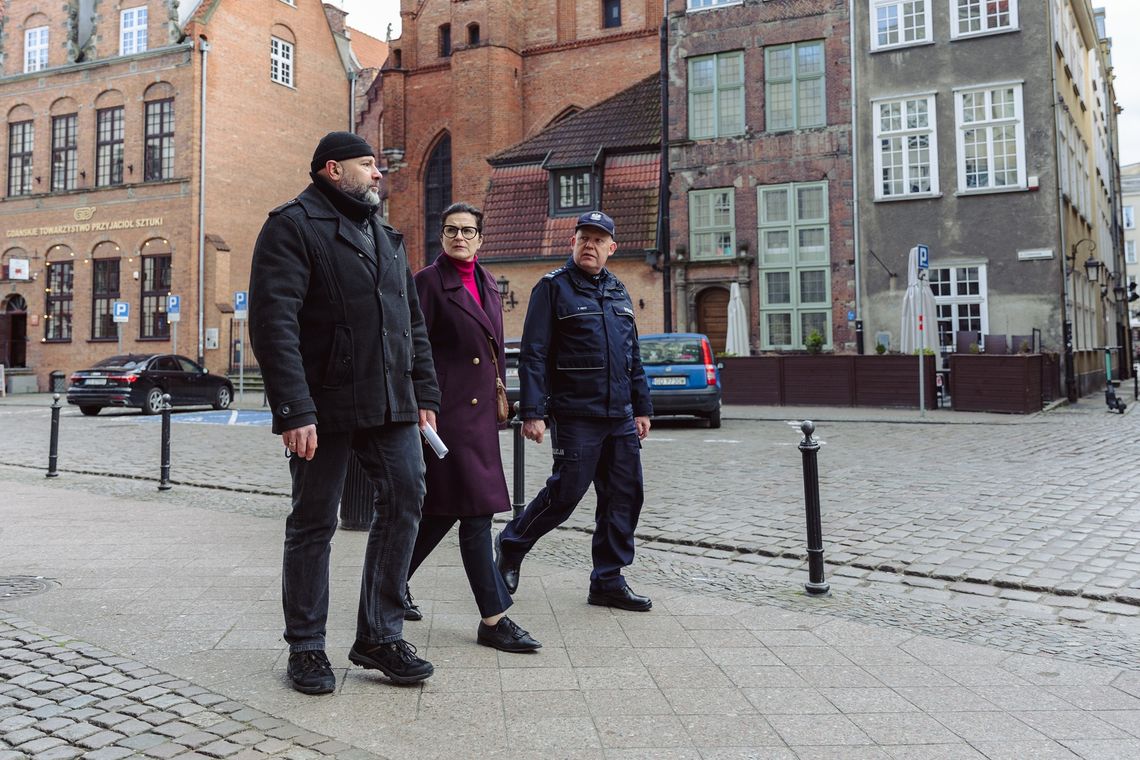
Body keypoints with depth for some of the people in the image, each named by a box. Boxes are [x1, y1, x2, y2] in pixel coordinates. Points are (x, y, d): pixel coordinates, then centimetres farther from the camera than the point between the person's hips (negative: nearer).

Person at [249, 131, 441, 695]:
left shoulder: (385, 237, 21)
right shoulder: (294, 225, -4)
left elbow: (413, 322, 23)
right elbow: (273, 322, -15)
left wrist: (425, 394, 14)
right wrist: (294, 409, -22)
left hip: (391, 405, 7)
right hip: (325, 406, -6)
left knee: (405, 500, 1)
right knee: (314, 522, 3)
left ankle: (380, 636, 14)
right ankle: (306, 648, 18)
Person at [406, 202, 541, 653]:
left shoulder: (487, 284, 17)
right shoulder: (429, 282, -5)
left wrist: (498, 400, 18)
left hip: (479, 409, 8)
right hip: (447, 408, -8)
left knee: (444, 508, 13)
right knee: (475, 512, -7)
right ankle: (493, 619, 0)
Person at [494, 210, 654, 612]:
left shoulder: (618, 292, 17)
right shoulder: (553, 288, -4)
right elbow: (533, 355, -9)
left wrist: (641, 407, 18)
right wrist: (532, 412, -16)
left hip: (620, 416, 7)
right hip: (576, 416, -7)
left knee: (625, 495, 6)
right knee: (564, 494, -4)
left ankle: (608, 581, 17)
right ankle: (510, 546, 21)